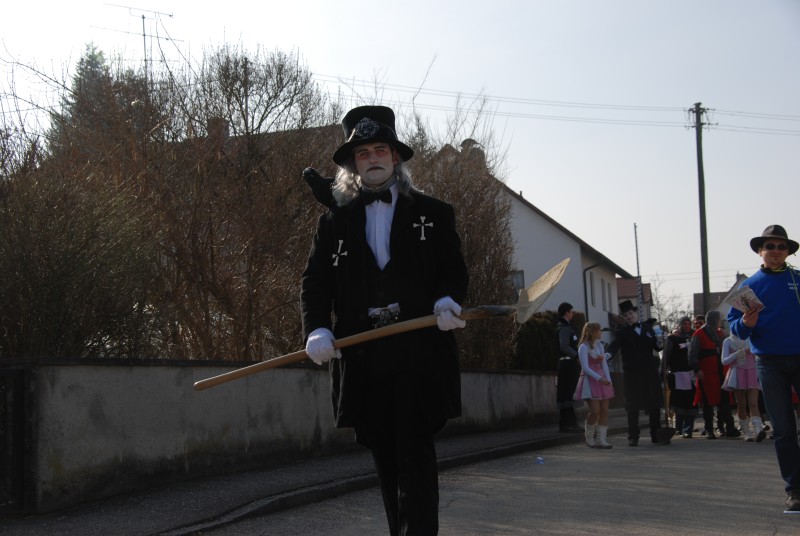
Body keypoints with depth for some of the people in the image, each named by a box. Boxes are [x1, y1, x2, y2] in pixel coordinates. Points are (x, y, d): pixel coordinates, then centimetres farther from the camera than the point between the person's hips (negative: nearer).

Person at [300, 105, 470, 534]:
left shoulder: (434, 214, 11)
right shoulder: (334, 221, 13)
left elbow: (454, 271, 8)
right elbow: (315, 282, 7)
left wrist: (447, 300, -15)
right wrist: (317, 329, -11)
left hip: (420, 355, -2)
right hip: (362, 359, 3)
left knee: (415, 456, -10)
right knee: (385, 462, 8)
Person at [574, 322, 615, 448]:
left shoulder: (599, 345, 12)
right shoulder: (583, 347, -9)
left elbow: (604, 364, 10)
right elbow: (585, 367, -16)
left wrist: (608, 380, 0)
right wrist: (599, 378, -24)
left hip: (601, 379, 7)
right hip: (589, 380, -7)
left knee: (604, 411, 0)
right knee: (595, 411, -13)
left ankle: (601, 439, 2)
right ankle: (589, 437, 9)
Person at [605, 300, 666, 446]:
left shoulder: (647, 328, 14)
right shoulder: (622, 332, 2)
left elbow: (657, 347, 17)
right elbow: (615, 345, -15)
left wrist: (660, 342, -7)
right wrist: (608, 354, -35)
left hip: (650, 372, 3)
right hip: (632, 373, -3)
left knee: (654, 404, 6)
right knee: (633, 406, -1)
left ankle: (656, 435, 15)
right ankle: (633, 438, 4)